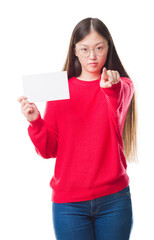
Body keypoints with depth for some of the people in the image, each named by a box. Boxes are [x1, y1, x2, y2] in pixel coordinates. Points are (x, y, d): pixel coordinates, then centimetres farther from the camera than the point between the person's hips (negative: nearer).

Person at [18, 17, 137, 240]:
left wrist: (111, 89, -42)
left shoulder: (122, 85, 2)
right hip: (69, 202, 0)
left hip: (114, 198, 0)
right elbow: (48, 150, 2)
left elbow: (117, 117, -22)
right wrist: (35, 121, -15)